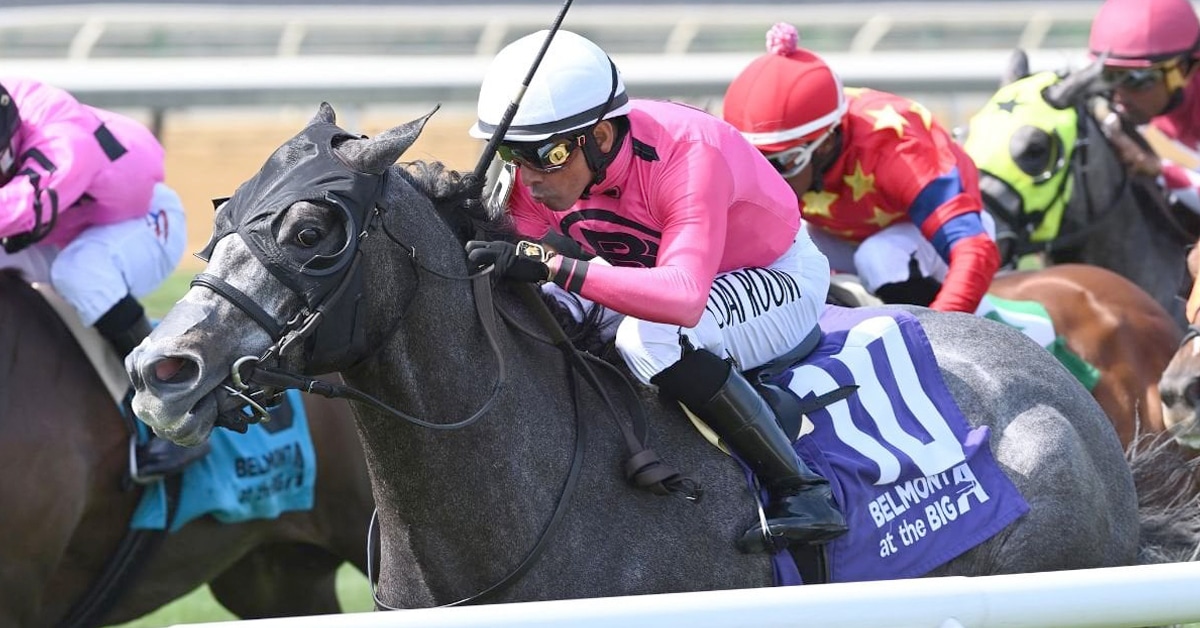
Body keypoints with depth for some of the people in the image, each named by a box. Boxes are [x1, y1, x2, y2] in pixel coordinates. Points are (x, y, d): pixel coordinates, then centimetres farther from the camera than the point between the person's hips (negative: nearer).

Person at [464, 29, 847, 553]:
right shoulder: (536, 179, -17)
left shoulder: (690, 155, -37)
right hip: (658, 270, 7)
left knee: (653, 339, -36)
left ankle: (801, 491, -25)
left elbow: (684, 299, -50)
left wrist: (552, 266, -58)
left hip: (778, 275, -7)